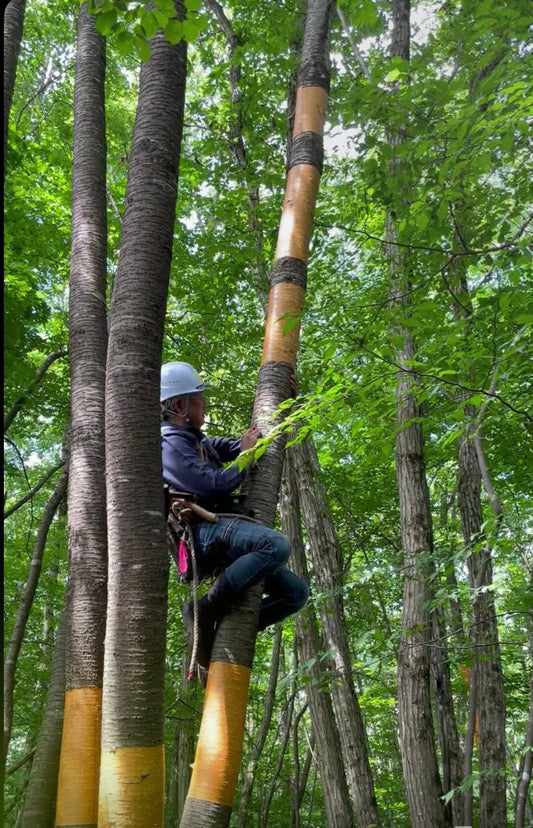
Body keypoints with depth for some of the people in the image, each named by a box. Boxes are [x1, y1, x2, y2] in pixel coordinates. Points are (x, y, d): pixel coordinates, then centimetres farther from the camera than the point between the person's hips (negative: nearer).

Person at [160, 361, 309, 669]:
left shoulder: (196, 441, 25)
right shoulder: (170, 445, -6)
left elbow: (235, 445, 35)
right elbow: (216, 485, -18)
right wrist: (247, 454, -2)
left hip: (219, 530, 10)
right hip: (203, 531, -10)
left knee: (297, 592, 4)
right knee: (278, 545, -35)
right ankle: (206, 609, -22)